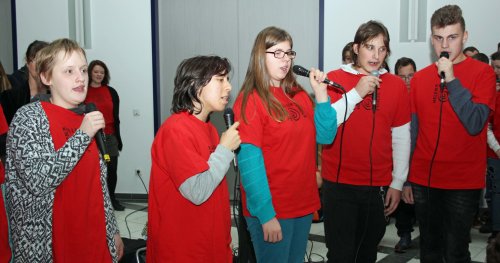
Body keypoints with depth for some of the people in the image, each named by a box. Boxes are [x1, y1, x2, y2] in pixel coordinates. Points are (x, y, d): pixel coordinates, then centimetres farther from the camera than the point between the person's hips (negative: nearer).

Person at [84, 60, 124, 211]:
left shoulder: (111, 92, 6)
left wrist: (118, 138, 7)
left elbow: (116, 117, 8)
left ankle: (111, 198, 19)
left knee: (112, 169, 4)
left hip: (109, 136, 2)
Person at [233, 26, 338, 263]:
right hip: (271, 210, -6)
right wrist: (265, 213, -21)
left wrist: (321, 94, -4)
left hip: (304, 204, 6)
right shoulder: (250, 100, -11)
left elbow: (325, 136, 7)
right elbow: (249, 160, -17)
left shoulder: (299, 96, 8)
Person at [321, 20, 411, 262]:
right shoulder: (334, 79, -2)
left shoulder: (396, 85, 3)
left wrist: (397, 183, 4)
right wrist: (356, 93, -20)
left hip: (378, 186, 2)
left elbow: (401, 138, 6)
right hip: (339, 185, -2)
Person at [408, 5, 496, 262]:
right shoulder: (419, 78, 5)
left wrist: (451, 79, -19)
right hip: (423, 179, 3)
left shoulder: (483, 72, -5)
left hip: (463, 182, -3)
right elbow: (410, 132, 8)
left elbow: (475, 124, -16)